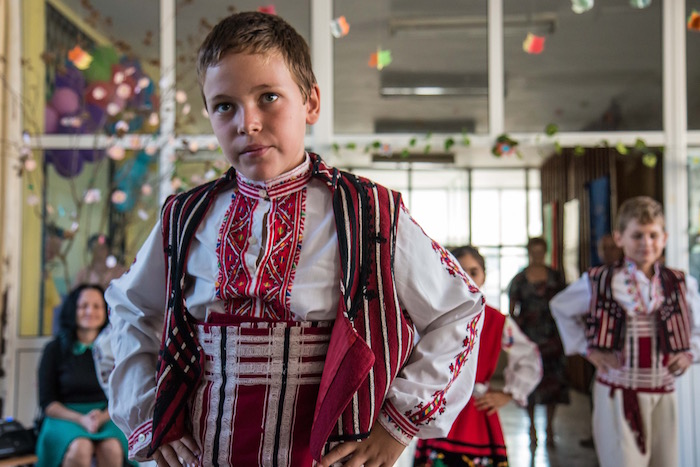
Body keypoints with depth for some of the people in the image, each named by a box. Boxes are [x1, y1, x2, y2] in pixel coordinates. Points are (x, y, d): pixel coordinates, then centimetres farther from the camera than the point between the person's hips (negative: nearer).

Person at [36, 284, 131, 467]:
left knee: (112, 449, -33)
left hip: (106, 416, 1)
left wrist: (102, 417, -15)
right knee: (80, 449, -35)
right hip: (65, 417, -1)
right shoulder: (55, 349, 5)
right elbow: (47, 403, 2)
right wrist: (82, 419, -14)